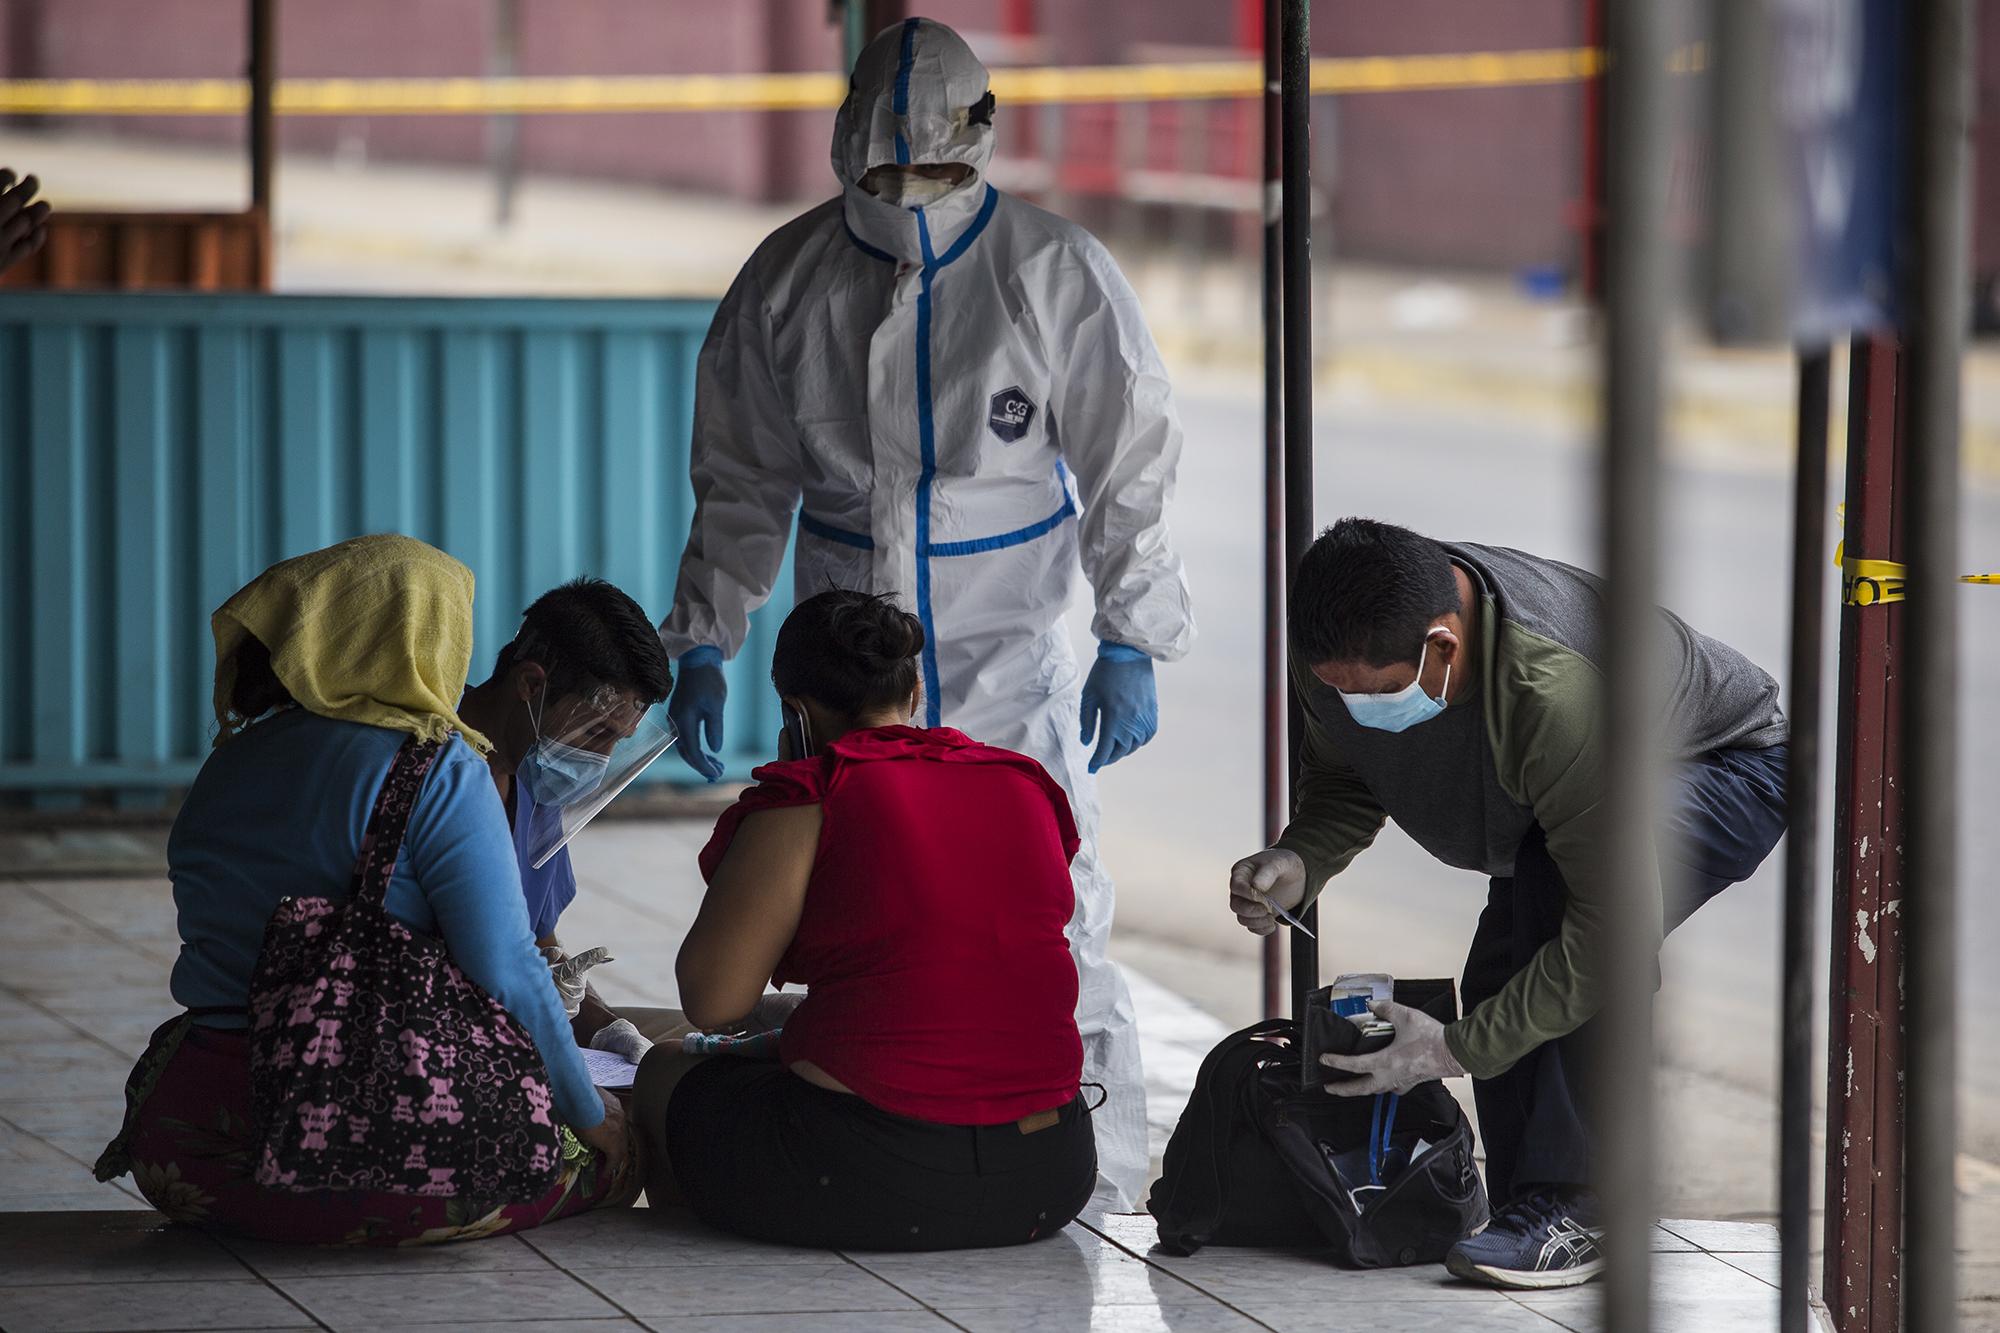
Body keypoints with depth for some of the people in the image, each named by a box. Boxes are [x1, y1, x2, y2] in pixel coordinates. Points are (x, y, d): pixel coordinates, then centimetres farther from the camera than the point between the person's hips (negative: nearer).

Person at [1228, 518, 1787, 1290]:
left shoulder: (1555, 695, -45)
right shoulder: (1343, 652, -23)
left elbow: (1618, 926, -41)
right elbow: (1343, 785, 0)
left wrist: (1455, 1051, -37)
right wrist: (1299, 863, -24)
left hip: (1729, 769, -8)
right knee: (1502, 974, -12)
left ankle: (1569, 1211, -28)